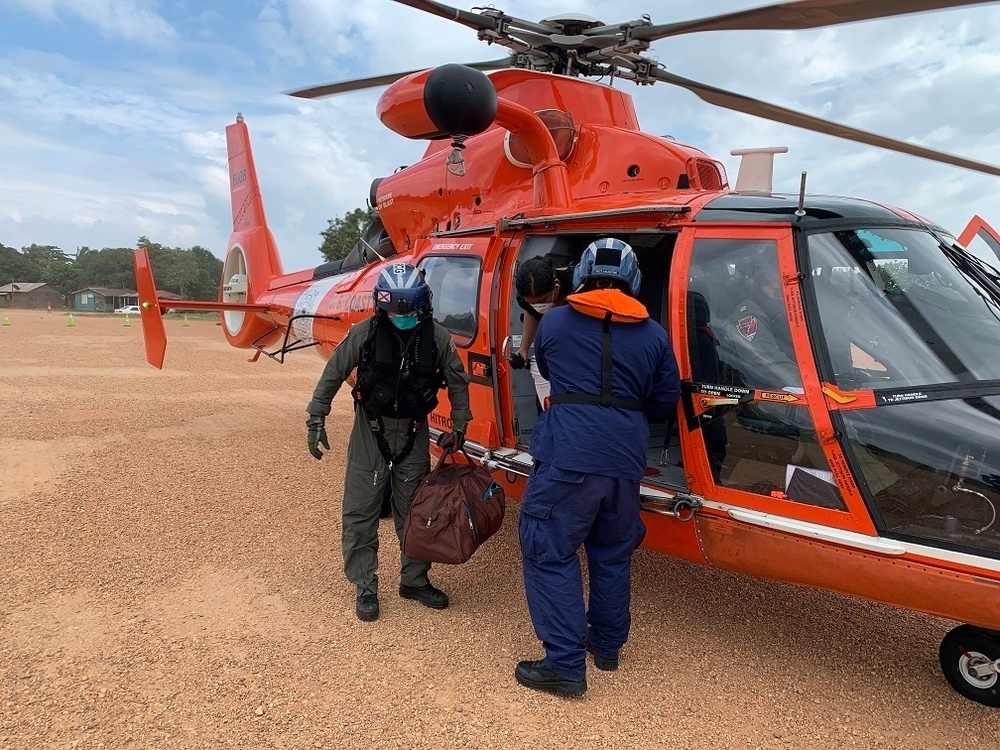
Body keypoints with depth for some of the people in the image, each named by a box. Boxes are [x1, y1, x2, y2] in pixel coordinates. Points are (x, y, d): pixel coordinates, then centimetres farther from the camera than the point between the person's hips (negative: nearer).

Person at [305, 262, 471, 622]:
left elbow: (458, 383, 3)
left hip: (414, 432, 2)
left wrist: (459, 428, 2)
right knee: (361, 512, 3)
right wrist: (315, 421, -3)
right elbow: (332, 375, -5)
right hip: (371, 430, -1)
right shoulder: (365, 333, -15)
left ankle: (415, 580, 30)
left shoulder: (437, 337, -10)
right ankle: (365, 588, 19)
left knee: (414, 510, 12)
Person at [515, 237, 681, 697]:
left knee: (550, 554, 4)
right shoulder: (653, 336, 6)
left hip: (566, 456, -4)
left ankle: (565, 664, 4)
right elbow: (665, 402, 11)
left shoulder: (553, 323, 1)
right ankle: (607, 644, 35)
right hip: (625, 459, 4)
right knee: (613, 553, 20)